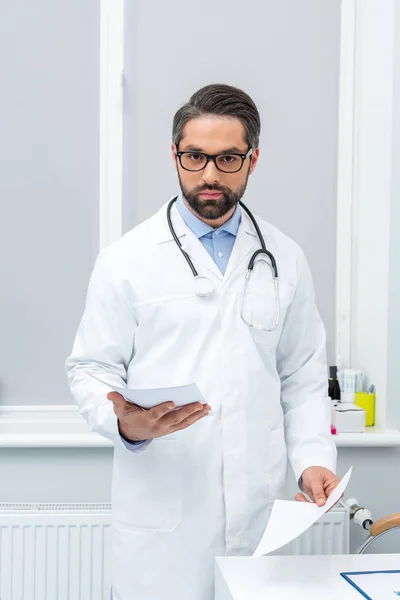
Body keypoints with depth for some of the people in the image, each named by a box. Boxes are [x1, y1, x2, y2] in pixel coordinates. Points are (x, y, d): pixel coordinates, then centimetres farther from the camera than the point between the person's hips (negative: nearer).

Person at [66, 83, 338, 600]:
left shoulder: (285, 260, 8)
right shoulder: (127, 259, 0)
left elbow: (303, 379, 11)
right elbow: (90, 370, 1)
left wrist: (313, 457, -3)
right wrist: (126, 423, -19)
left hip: (259, 509, 3)